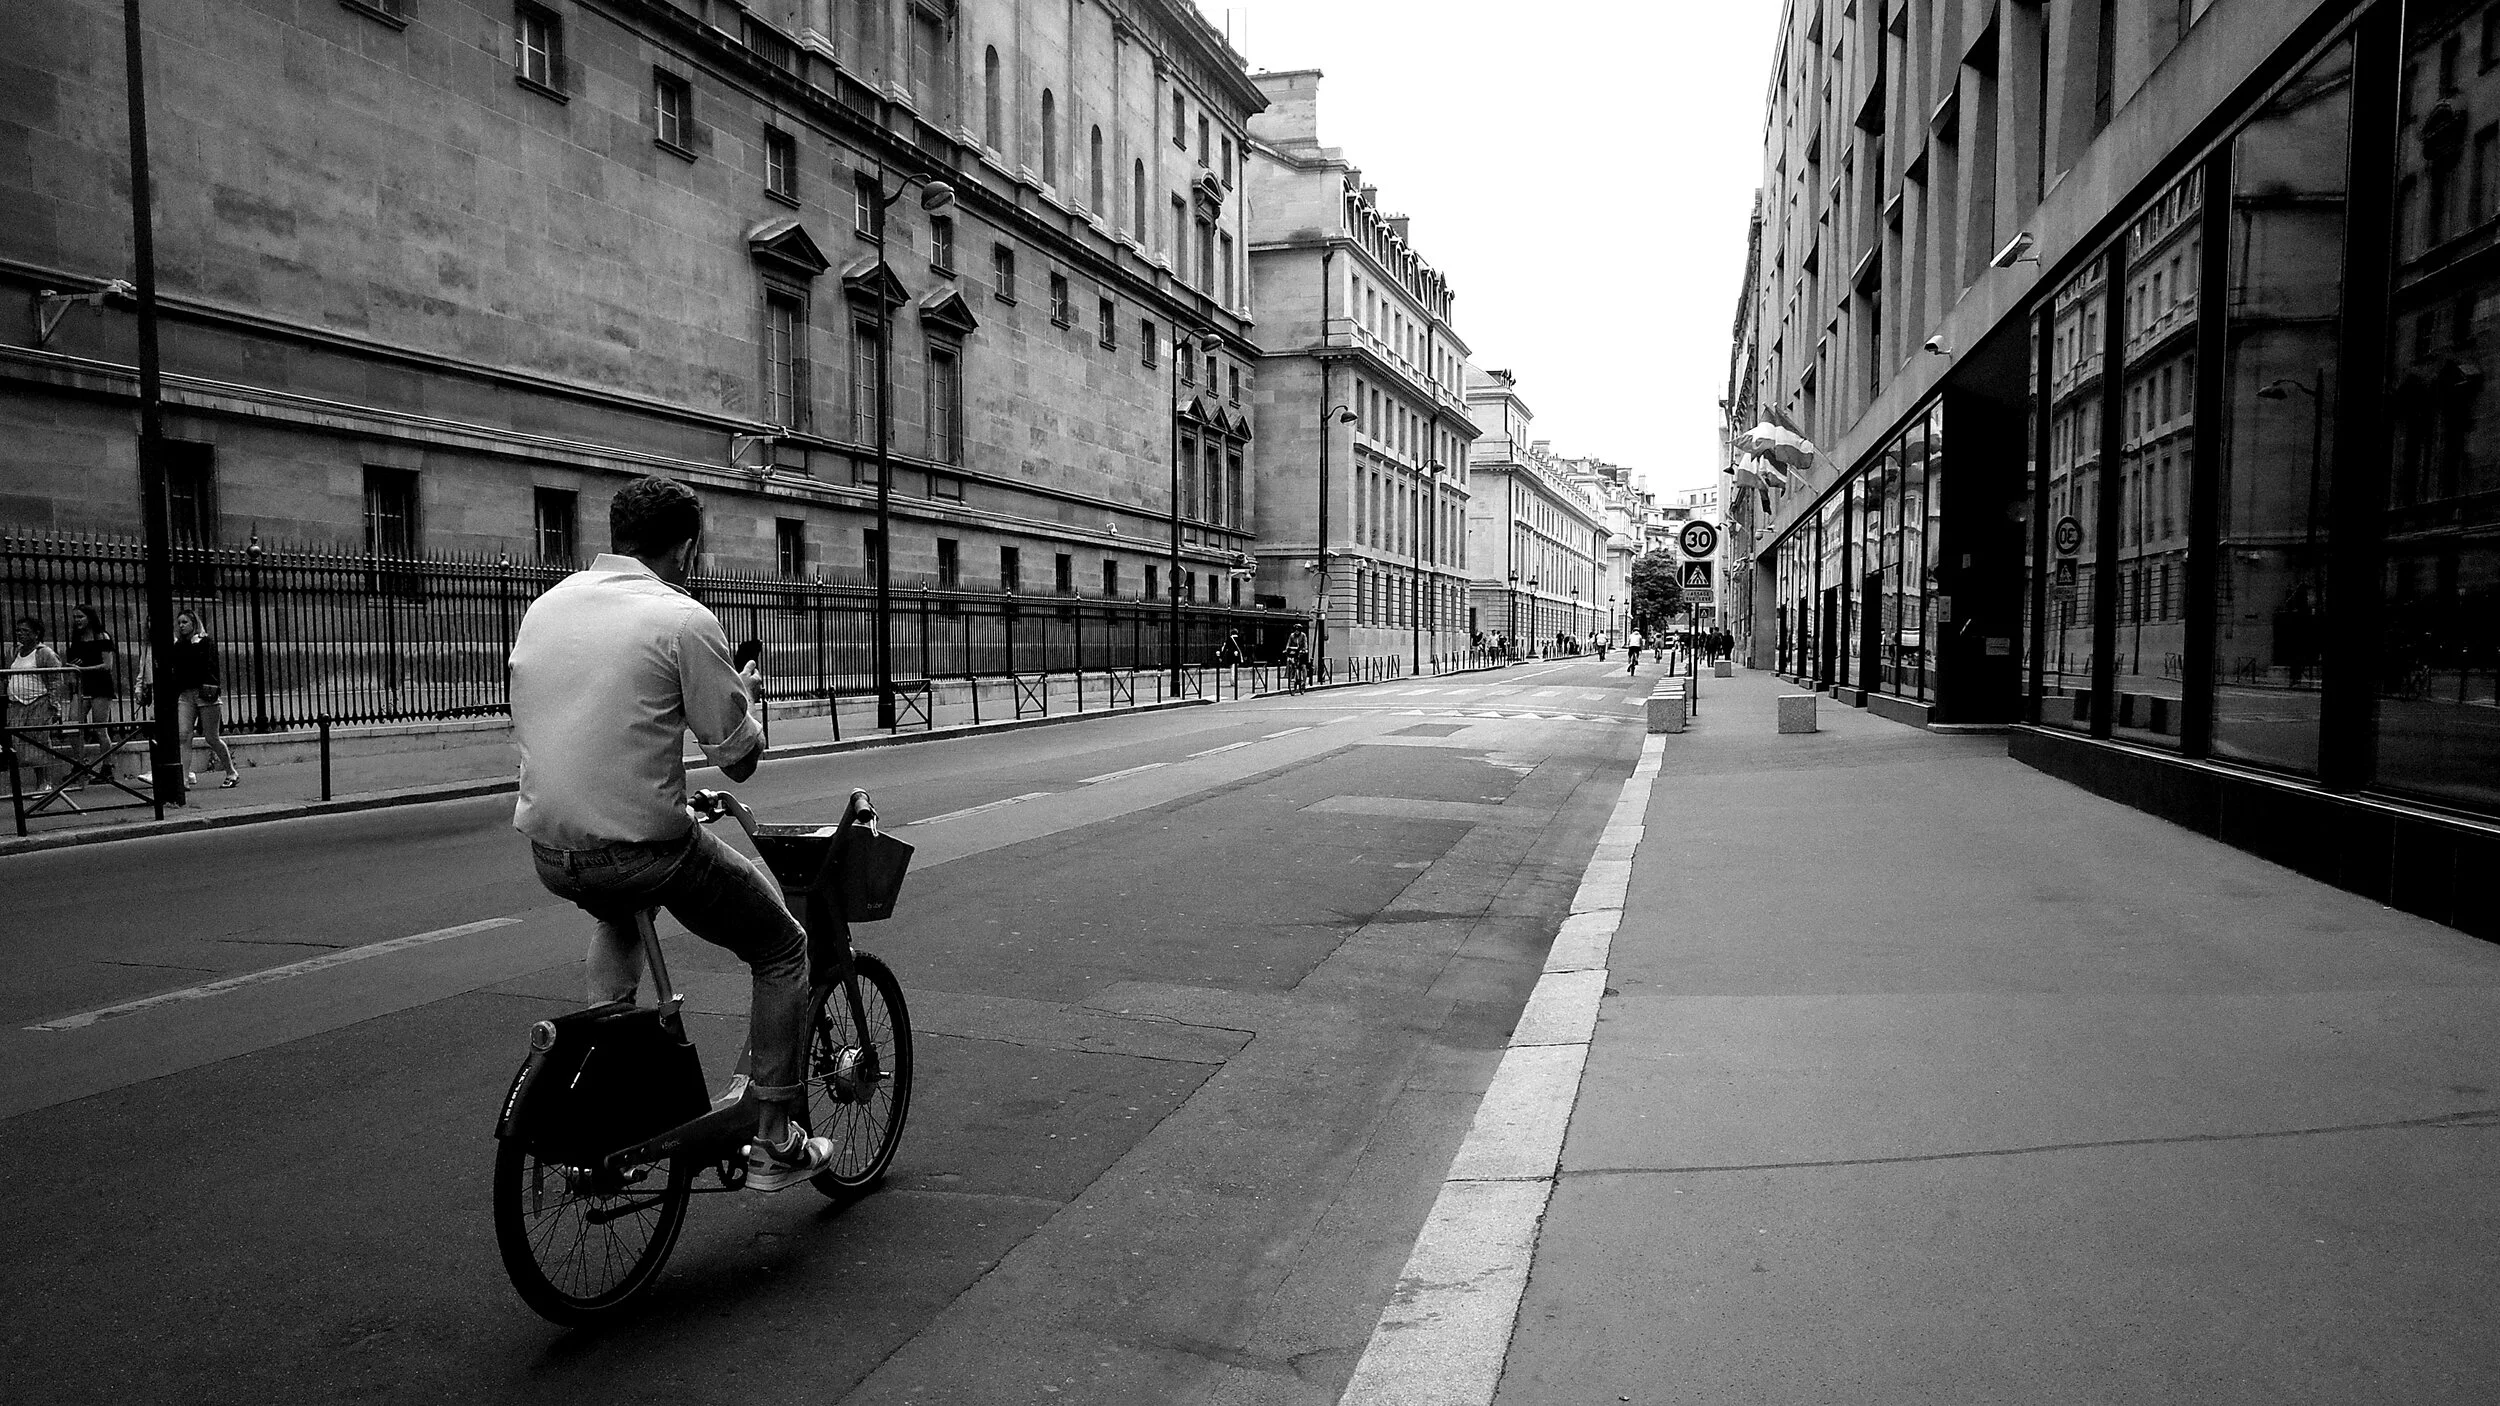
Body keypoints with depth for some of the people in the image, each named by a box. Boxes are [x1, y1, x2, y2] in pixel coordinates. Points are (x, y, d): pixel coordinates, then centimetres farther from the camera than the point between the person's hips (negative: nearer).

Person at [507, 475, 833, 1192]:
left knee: (618, 915, 41)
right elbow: (739, 757, -8)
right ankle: (773, 1143, 15)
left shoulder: (546, 604, 9)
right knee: (782, 951, 12)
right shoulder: (684, 620, -11)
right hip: (645, 845, -7)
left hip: (548, 851, 7)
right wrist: (743, 692, 12)